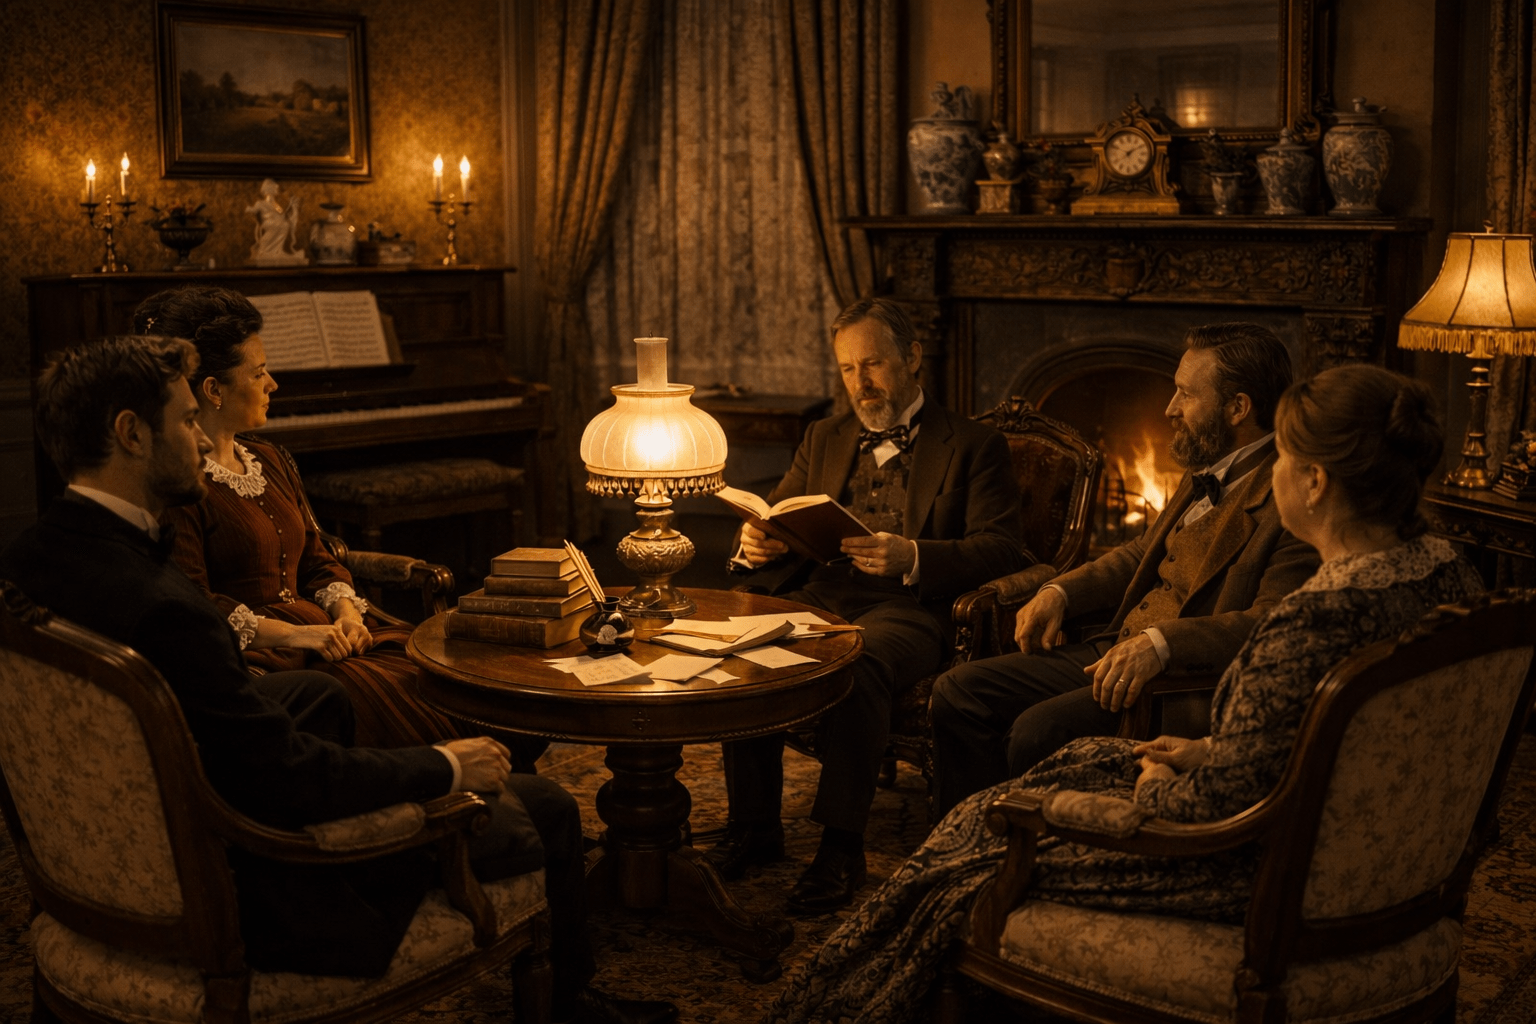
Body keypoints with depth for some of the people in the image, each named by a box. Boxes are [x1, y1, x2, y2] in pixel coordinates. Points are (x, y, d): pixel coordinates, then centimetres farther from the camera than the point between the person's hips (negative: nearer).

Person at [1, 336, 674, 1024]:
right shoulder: (159, 608, -34)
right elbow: (289, 781, -28)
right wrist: (445, 768, -14)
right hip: (238, 898, -10)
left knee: (316, 692, 32)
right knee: (545, 810, 2)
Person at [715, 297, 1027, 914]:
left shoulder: (972, 446, 8)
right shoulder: (824, 440, 24)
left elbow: (1000, 550, -3)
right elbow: (776, 515, 21)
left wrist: (911, 557, -21)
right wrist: (757, 543, -6)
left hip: (908, 608, -4)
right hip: (819, 599, 5)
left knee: (856, 664, -38)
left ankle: (840, 848, -30)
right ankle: (754, 827, -15)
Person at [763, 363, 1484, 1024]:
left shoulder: (1310, 624, -33)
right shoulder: (1449, 576, -3)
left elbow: (1224, 804, -26)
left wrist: (1157, 786, -6)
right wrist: (1210, 752, 7)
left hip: (1258, 879, -9)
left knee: (985, 837, 8)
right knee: (1080, 759, 23)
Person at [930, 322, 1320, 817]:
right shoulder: (1208, 475, 15)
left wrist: (1160, 642, -34)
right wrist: (1060, 592, 11)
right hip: (1118, 650, 10)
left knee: (1040, 729, -29)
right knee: (960, 691, 0)